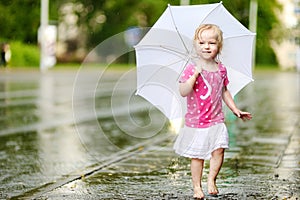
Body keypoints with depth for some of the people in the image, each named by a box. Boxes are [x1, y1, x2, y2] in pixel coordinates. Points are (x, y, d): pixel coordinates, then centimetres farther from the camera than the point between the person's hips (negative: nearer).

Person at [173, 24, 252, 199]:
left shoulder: (221, 69, 4)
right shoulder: (192, 69, -10)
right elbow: (183, 92, -20)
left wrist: (235, 109, 15)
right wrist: (195, 75, -30)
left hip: (216, 119, 3)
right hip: (196, 120, -3)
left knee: (219, 150, -8)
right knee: (197, 155, 3)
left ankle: (211, 179, 14)